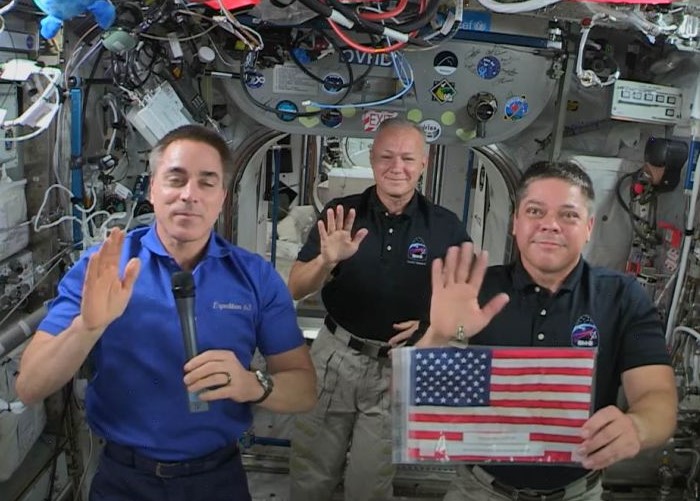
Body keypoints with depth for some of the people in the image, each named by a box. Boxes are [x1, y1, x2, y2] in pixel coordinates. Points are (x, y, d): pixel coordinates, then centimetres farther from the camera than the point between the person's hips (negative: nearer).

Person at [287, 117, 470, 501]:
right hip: (335, 355, 1)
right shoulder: (342, 214, -5)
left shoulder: (445, 227, -5)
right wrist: (327, 261, -29)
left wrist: (433, 325, -14)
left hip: (400, 366, -1)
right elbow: (296, 289, -9)